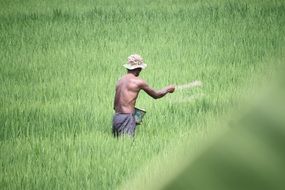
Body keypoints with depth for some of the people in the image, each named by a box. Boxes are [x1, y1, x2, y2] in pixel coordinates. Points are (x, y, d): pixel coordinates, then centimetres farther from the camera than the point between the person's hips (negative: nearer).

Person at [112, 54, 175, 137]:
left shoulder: (120, 81, 16)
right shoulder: (138, 82, -5)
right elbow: (156, 95, 8)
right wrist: (168, 89, 25)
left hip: (116, 117, 7)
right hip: (126, 118, -7)